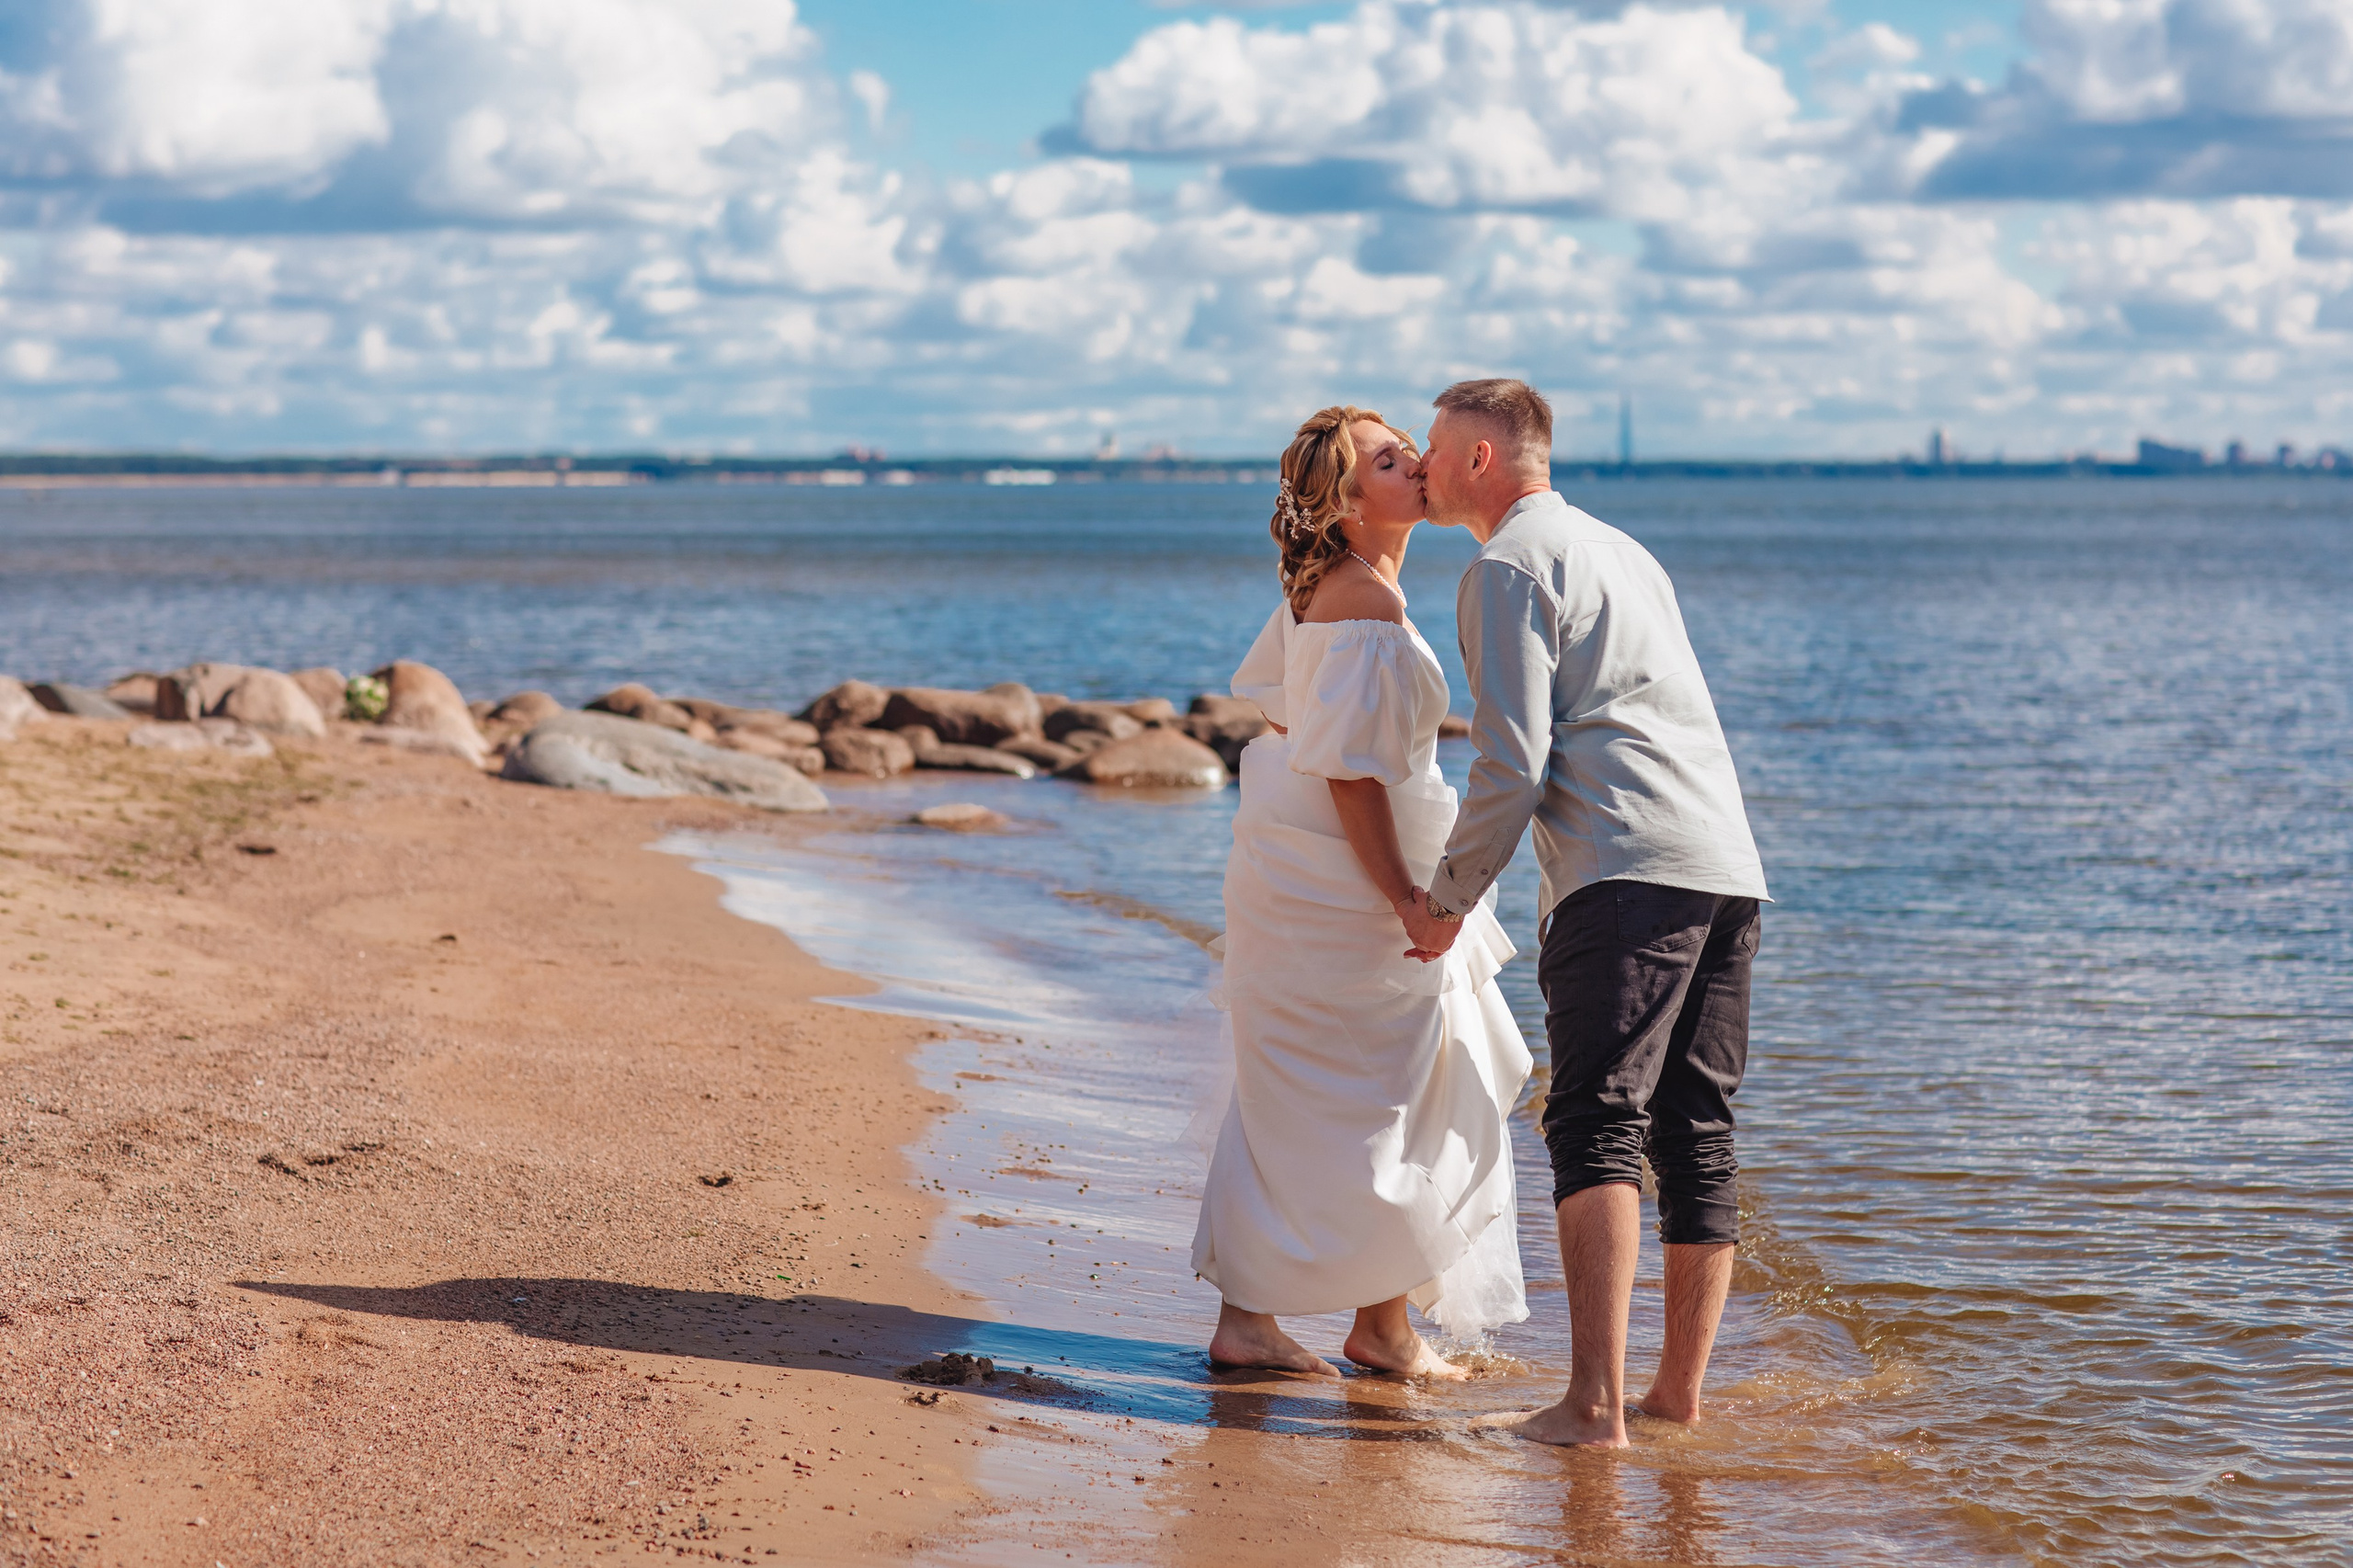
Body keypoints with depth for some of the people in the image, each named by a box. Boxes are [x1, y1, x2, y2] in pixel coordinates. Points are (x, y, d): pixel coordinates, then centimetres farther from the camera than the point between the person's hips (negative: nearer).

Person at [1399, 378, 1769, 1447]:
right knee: (1697, 1136, 10)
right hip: (1728, 866, 9)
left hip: (1623, 872, -9)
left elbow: (1512, 764, -9)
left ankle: (1594, 1403, -22)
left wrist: (1449, 899, 2)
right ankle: (1679, 1391, 13)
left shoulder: (1507, 569, -1)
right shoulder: (1620, 550, 27)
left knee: (1597, 1125, -13)